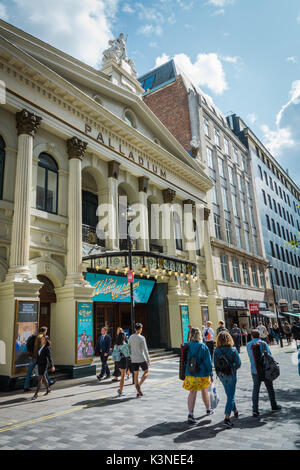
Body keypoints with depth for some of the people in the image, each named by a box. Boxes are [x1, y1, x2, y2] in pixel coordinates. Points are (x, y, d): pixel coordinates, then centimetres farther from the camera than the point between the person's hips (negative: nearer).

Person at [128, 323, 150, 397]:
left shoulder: (131, 337, 4)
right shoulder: (142, 338, -13)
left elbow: (129, 348, 10)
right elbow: (145, 350, -13)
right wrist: (148, 360, -5)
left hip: (133, 359, 5)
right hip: (142, 359, -5)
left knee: (135, 374, 10)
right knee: (146, 372, 13)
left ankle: (138, 392, 12)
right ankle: (139, 385, -6)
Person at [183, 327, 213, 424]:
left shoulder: (187, 346, -5)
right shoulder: (203, 346, -13)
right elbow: (208, 361, -11)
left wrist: (185, 373, 15)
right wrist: (211, 374, -2)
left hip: (190, 373, 1)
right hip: (203, 374, -1)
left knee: (192, 393, 6)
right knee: (204, 390, 20)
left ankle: (190, 414, -7)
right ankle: (208, 410, 39)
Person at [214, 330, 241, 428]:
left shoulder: (216, 351, -9)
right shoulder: (233, 350, -17)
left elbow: (215, 364, -5)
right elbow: (238, 363, -14)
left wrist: (219, 372, 11)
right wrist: (233, 368, 5)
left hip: (221, 375, 4)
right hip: (231, 375, -4)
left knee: (229, 395, 24)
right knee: (231, 396, 4)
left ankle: (235, 411, 42)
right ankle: (227, 418, -3)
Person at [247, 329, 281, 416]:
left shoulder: (248, 345, 0)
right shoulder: (263, 343, -9)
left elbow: (250, 357, 7)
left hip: (255, 371, 2)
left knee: (255, 389, 7)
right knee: (270, 388, 16)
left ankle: (255, 409, 1)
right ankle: (274, 406, 29)